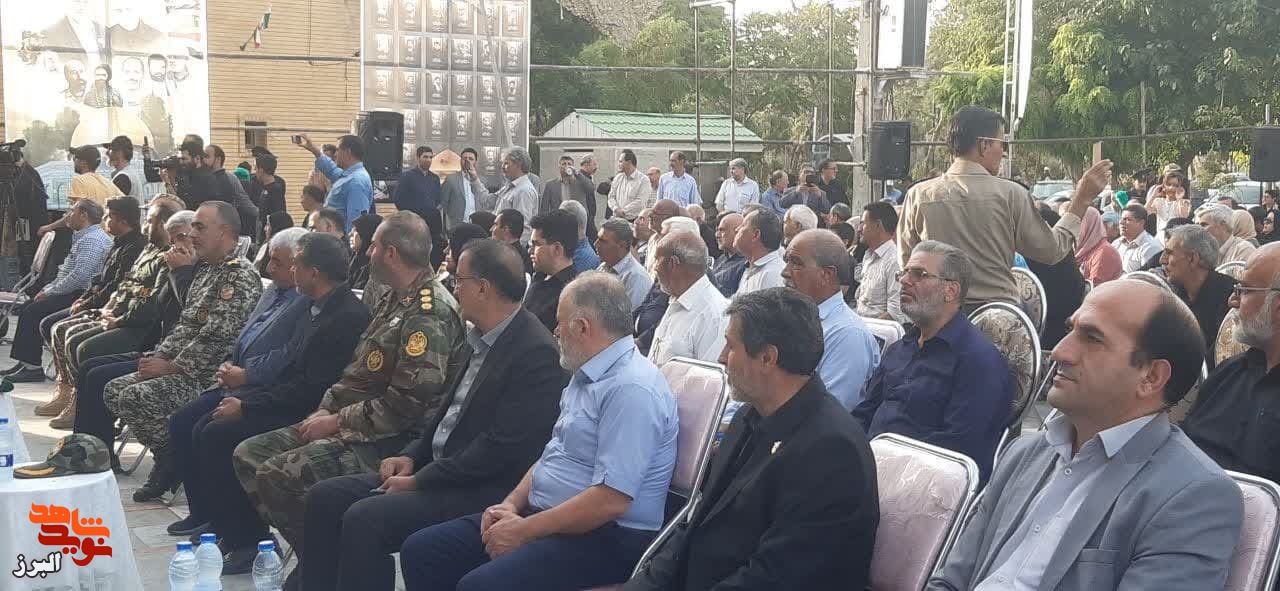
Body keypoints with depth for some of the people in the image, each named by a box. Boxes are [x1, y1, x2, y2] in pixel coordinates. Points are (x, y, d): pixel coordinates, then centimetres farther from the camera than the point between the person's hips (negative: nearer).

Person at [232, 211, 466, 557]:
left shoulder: (429, 312, -18)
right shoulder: (394, 301, 15)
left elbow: (406, 403, -23)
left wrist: (338, 422, -14)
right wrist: (326, 410, 3)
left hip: (394, 439, -11)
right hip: (355, 425, 11)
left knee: (276, 475, -22)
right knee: (248, 454, 6)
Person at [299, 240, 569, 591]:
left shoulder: (537, 351, -19)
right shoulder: (481, 338, 11)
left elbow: (503, 447, -22)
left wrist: (422, 480, -16)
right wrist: (412, 457, 6)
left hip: (487, 490, -9)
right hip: (440, 471, 9)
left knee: (365, 518, -24)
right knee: (326, 497, 0)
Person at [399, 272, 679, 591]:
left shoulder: (633, 390, -19)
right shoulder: (587, 376, 14)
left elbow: (611, 500, -25)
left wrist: (524, 531, -17)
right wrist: (512, 504, 5)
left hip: (605, 538, -10)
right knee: (420, 550, -1)